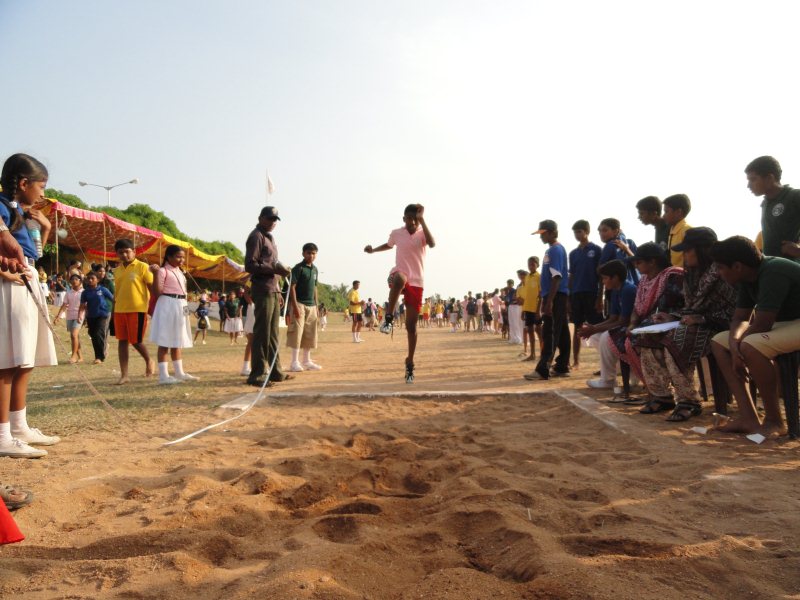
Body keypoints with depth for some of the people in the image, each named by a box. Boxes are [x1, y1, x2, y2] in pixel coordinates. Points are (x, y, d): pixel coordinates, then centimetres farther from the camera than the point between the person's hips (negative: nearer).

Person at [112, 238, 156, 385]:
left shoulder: (142, 267, -4)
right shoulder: (117, 270, 13)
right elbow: (117, 291, 19)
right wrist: (113, 311, 17)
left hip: (137, 310, -5)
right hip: (120, 310, 6)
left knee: (136, 341, -4)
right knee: (122, 341, 5)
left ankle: (149, 361, 26)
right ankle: (124, 375, 10)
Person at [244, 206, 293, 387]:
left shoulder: (269, 238, 23)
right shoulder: (256, 236, -5)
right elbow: (250, 265, -15)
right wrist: (275, 268, -22)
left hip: (273, 291, 9)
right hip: (263, 291, -9)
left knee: (273, 333, 11)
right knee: (262, 333, -8)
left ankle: (275, 371, 17)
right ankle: (257, 375, -5)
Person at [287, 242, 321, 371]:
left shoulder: (315, 269, 15)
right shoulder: (298, 268, -7)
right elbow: (292, 287, -11)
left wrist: (316, 306, 15)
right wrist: (295, 306, -19)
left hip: (311, 305, 7)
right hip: (299, 304, -7)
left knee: (309, 334, 8)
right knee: (297, 332, -9)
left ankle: (307, 361, 16)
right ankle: (295, 362, -6)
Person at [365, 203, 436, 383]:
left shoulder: (422, 234, -3)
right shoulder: (396, 233, 5)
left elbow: (432, 244, -28)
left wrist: (422, 220, -30)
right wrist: (373, 250, 15)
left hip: (416, 283, 0)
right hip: (398, 275, 0)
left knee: (411, 326, 0)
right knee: (400, 278, -42)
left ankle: (410, 363, 15)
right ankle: (388, 318, -30)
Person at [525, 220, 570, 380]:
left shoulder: (556, 250, -13)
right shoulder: (551, 250, 17)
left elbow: (556, 277, -20)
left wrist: (549, 301, -23)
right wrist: (545, 299, 22)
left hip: (556, 296, -10)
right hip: (556, 297, 10)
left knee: (550, 333, -11)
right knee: (561, 333, 11)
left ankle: (542, 370, -12)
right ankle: (562, 367, 16)